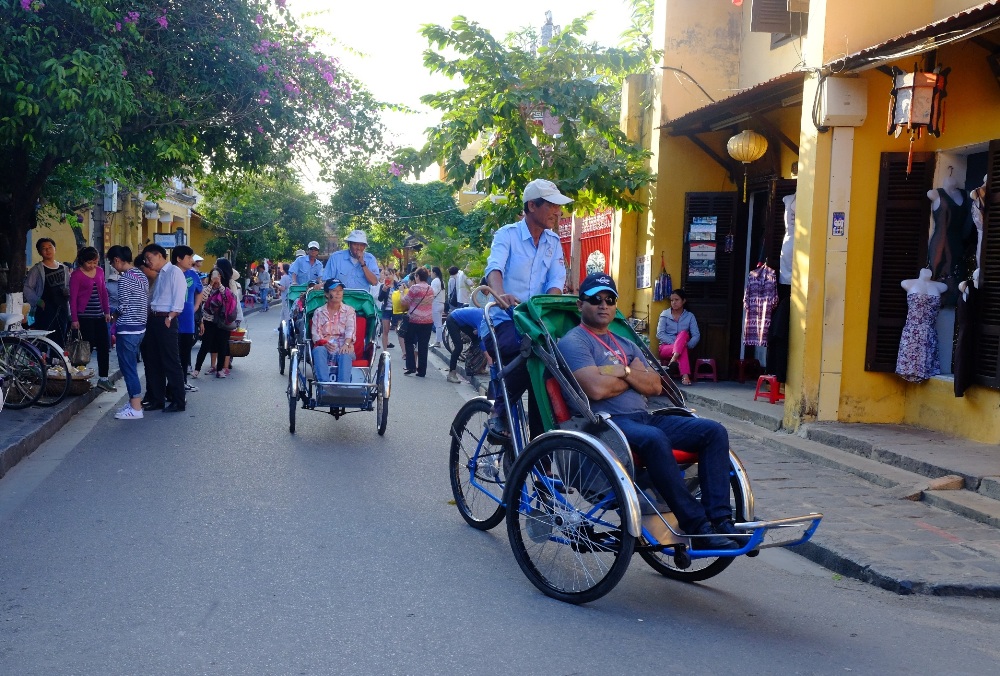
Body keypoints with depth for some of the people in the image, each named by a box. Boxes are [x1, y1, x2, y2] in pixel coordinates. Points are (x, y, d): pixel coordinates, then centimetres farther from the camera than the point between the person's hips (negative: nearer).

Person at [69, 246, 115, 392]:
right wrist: (74, 319, -12)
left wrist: (107, 311, 11)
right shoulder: (76, 275, -6)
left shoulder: (99, 272, 10)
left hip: (99, 316, 6)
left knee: (104, 347, 5)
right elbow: (72, 297, -8)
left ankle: (103, 379, 13)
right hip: (84, 317, -6)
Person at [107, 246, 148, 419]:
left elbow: (123, 307, -17)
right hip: (140, 327, 9)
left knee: (128, 367, -3)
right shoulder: (141, 275, 12)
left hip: (127, 328, -9)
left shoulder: (125, 278, -15)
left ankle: (135, 408, -2)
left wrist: (115, 315, 2)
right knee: (131, 366, 16)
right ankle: (134, 401, 21)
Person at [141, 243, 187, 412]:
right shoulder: (159, 275, 19)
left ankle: (178, 402, 0)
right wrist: (150, 317, 9)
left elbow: (179, 298, -14)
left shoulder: (174, 272, -7)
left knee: (171, 362, -6)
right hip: (153, 320, 9)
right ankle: (157, 399, 19)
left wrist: (169, 318, -18)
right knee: (153, 362, 11)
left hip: (166, 321, -9)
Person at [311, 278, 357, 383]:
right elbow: (315, 333, 3)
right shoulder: (319, 312, 14)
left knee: (345, 354, -36)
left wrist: (346, 344, -24)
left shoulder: (349, 311, 13)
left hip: (344, 348, -1)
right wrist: (324, 342, -20)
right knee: (318, 350, -34)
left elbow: (350, 329, -3)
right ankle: (324, 384, -47)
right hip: (324, 348, 1)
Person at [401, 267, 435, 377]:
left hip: (414, 320, -5)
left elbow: (404, 302, -5)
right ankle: (422, 370, 8)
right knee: (423, 346, 7)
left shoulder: (415, 288, -12)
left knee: (409, 343, 11)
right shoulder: (430, 289, 8)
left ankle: (411, 367, 3)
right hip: (428, 321, 5)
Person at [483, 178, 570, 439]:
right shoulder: (507, 234, -2)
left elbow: (556, 281, -2)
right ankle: (499, 412, -17)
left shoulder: (553, 242, 12)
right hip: (503, 321, -5)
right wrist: (500, 294, -43)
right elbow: (494, 268, -20)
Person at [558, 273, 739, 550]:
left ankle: (719, 518, -17)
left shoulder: (626, 345, 25)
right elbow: (596, 389, -15)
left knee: (714, 431, -9)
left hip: (643, 418, 8)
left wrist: (623, 372, -5)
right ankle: (698, 527, -32)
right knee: (654, 439, -38)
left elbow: (655, 385, 13)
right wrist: (633, 377, 3)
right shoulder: (574, 341, 0)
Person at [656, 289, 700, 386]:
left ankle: (674, 359, -53)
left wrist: (688, 345, -20)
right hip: (665, 347, -1)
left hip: (682, 348, 1)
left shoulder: (689, 316, 6)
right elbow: (660, 334, -6)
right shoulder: (665, 314, 3)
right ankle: (685, 376, -53)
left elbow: (696, 336, -2)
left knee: (683, 333, -34)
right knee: (683, 350, -35)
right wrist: (673, 342, -20)